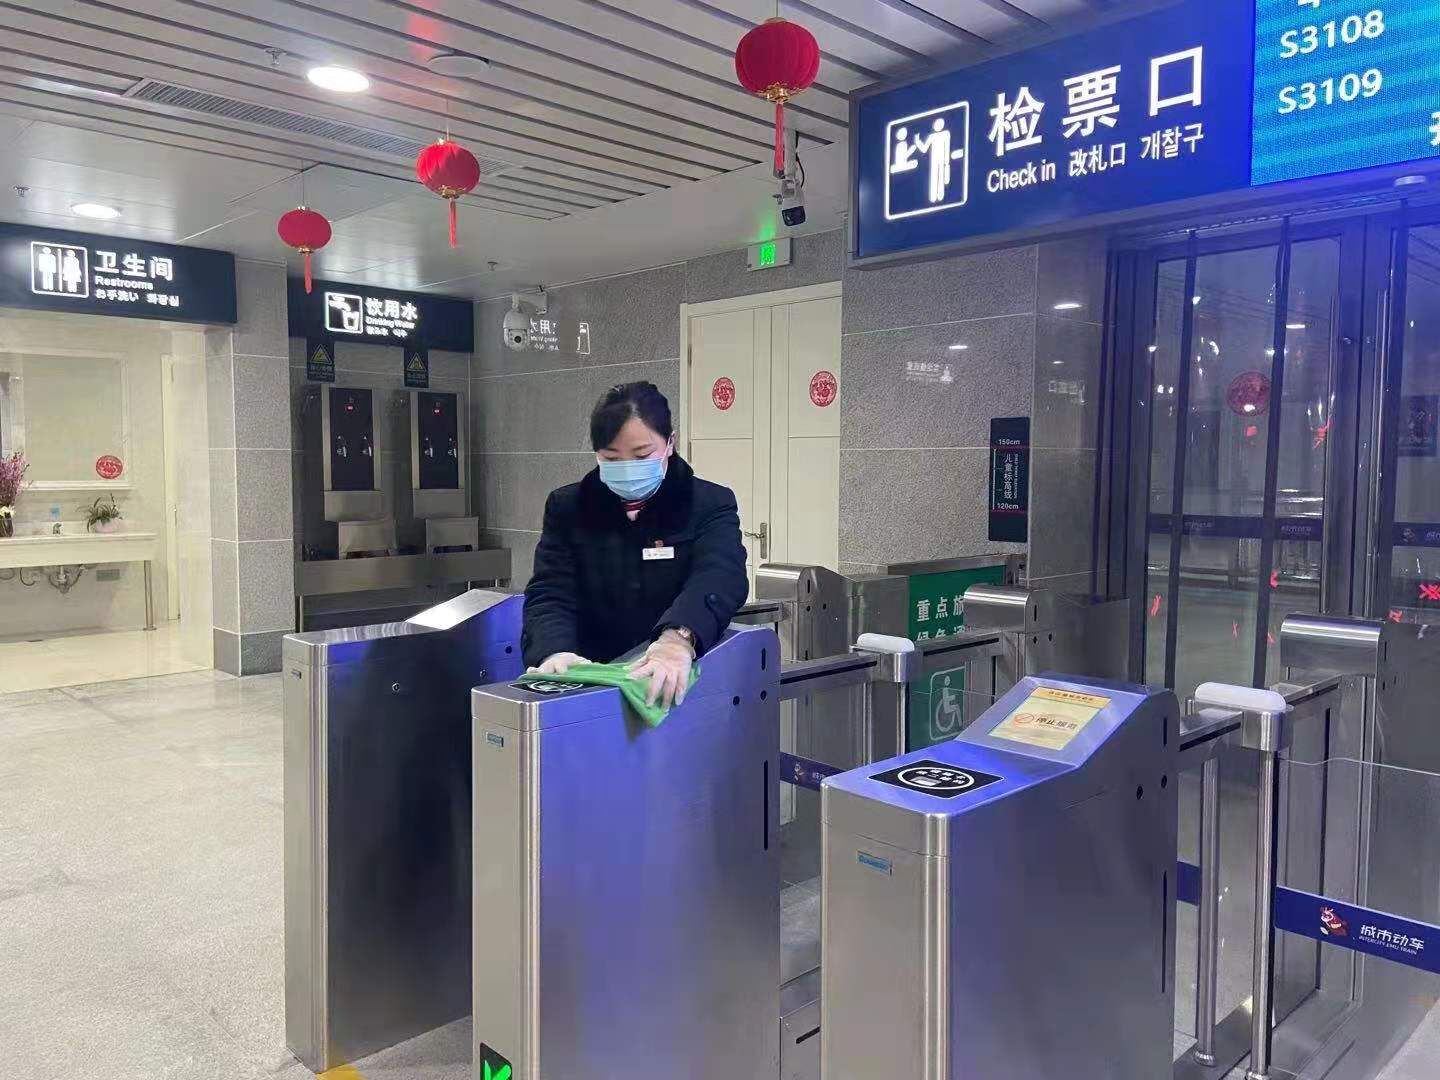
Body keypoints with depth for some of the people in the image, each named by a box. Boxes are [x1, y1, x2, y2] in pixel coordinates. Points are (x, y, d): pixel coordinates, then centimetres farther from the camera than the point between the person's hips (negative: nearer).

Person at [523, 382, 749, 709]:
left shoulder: (711, 506, 2)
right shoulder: (568, 507, 9)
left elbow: (717, 579, -16)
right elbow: (550, 593, -1)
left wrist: (678, 640, -37)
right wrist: (555, 651, -24)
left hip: (678, 688, -1)